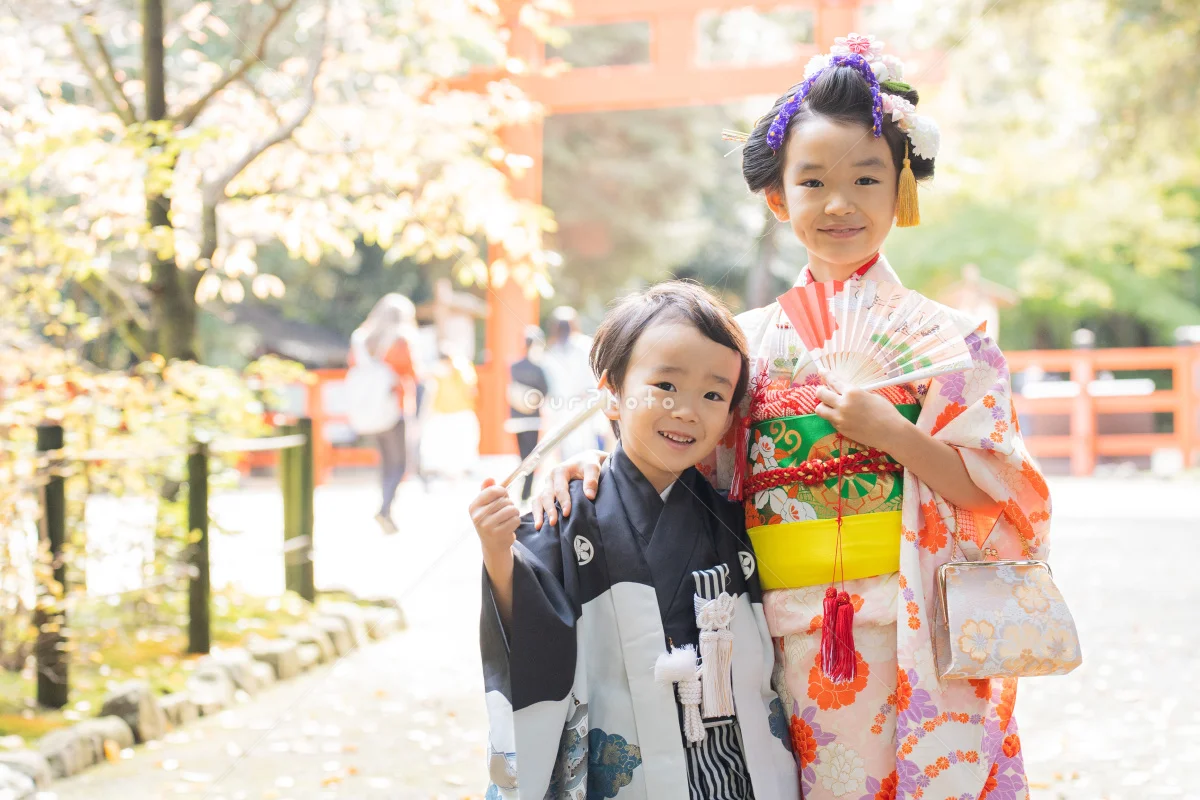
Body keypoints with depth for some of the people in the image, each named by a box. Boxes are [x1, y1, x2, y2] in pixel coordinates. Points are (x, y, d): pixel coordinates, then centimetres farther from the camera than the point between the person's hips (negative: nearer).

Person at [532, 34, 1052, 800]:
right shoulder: (751, 340, 7)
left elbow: (1006, 496, -3)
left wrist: (889, 431, -14)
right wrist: (597, 460, -8)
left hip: (914, 650, -1)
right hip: (792, 652, 2)